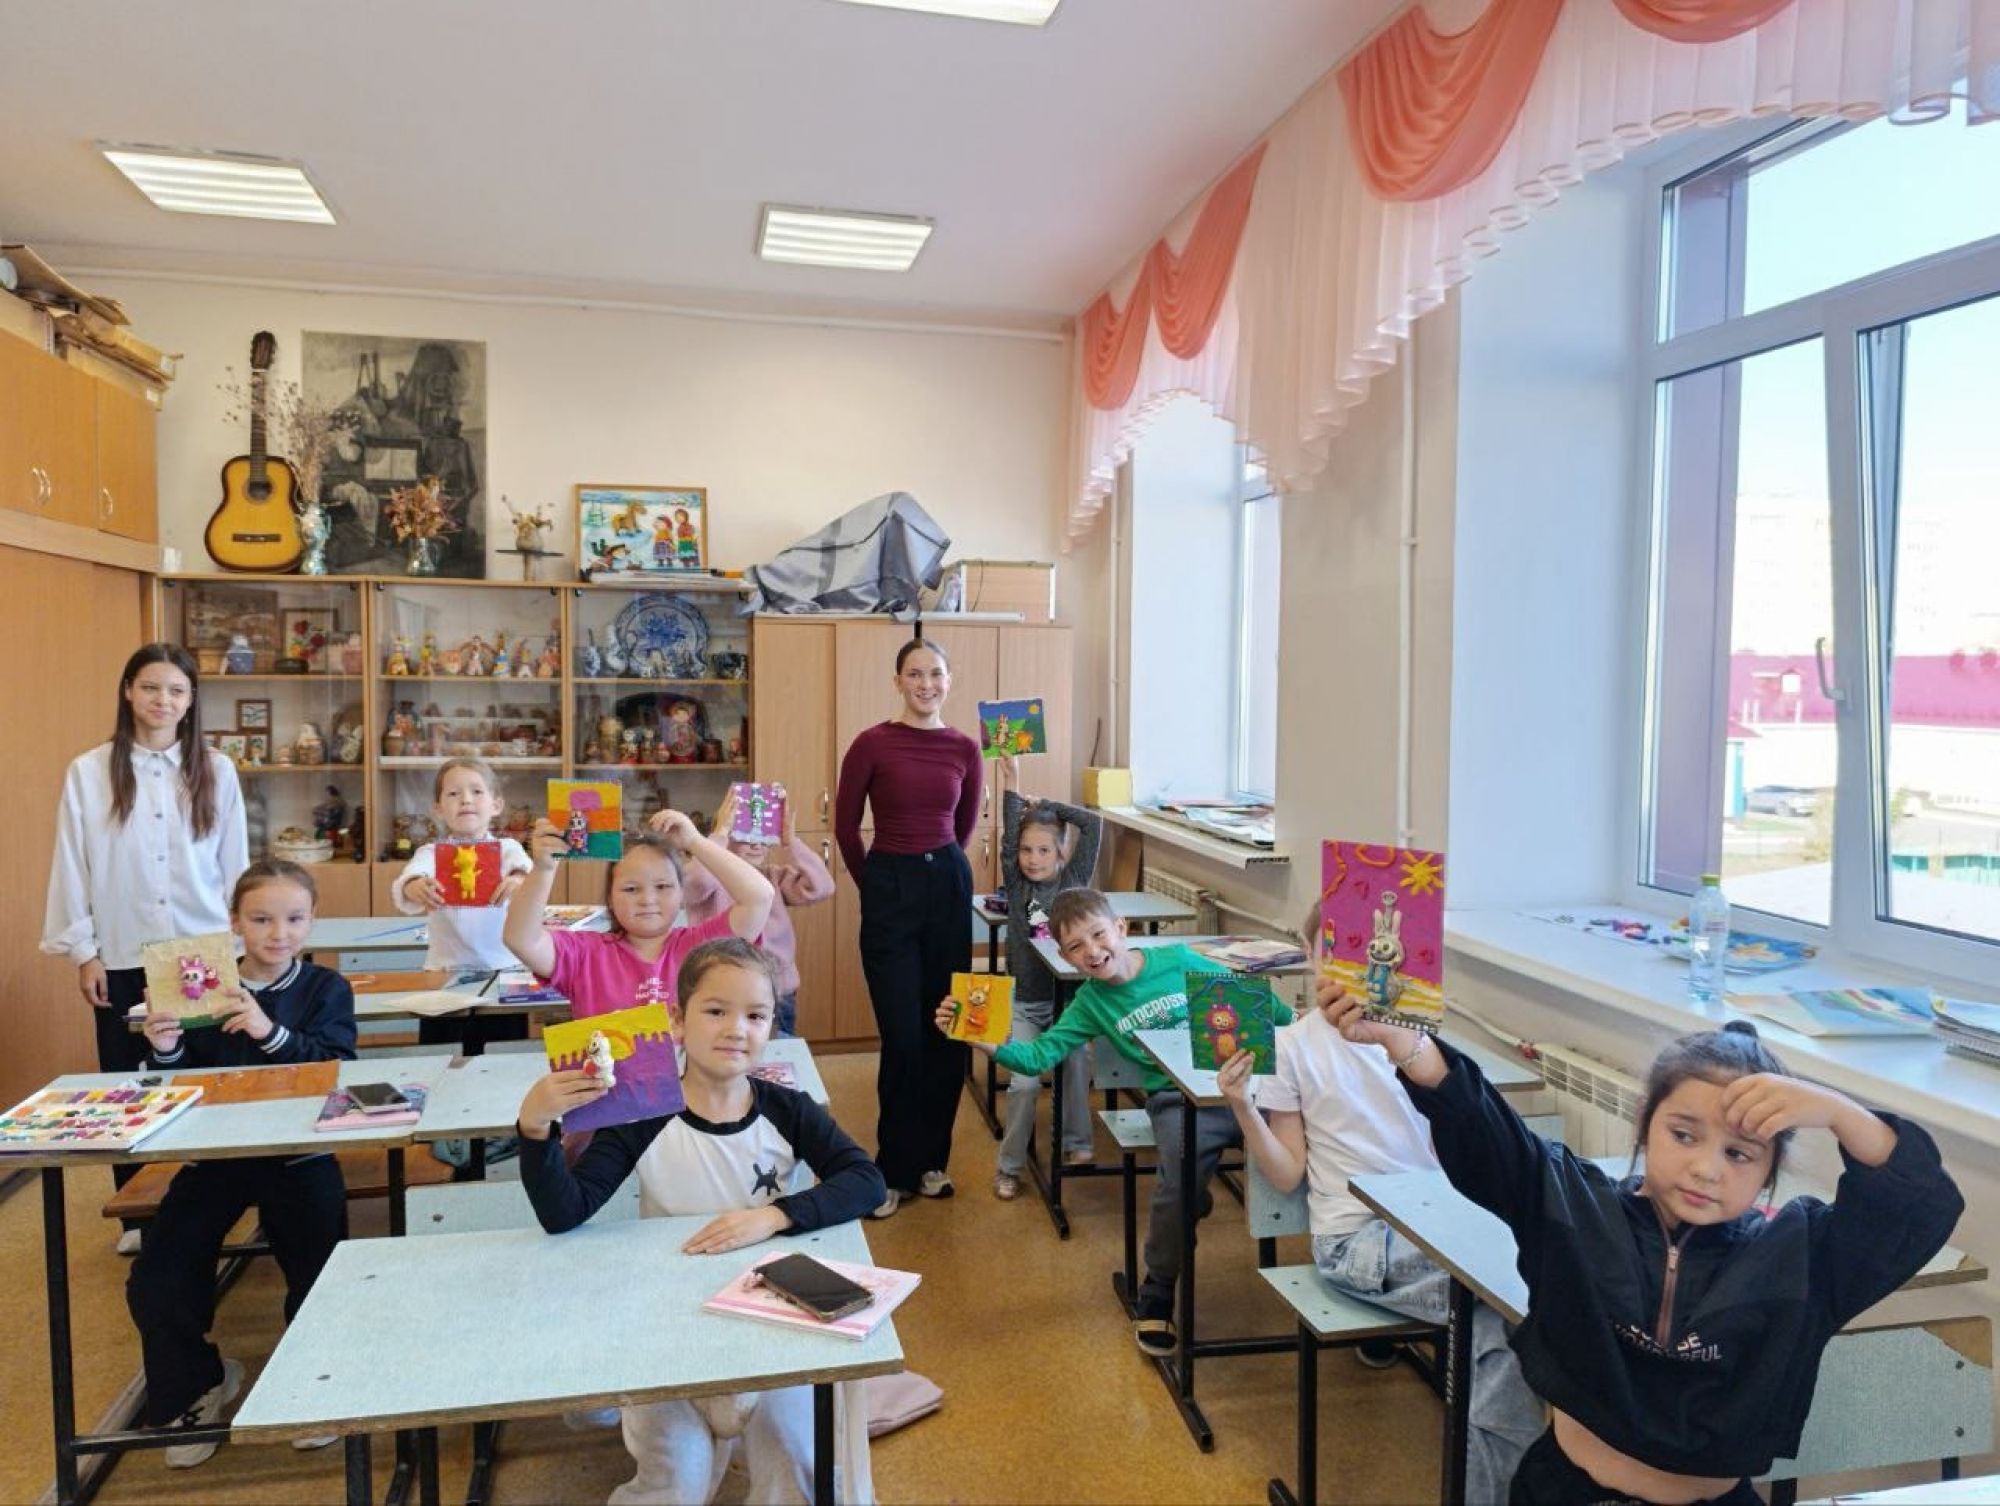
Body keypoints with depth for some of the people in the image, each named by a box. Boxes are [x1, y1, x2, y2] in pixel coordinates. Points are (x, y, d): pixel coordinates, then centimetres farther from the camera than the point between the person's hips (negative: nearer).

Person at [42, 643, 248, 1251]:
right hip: (121, 957, 0)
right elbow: (72, 867, 2)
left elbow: (235, 864, 5)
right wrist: (82, 951, 0)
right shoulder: (88, 772, 0)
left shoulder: (216, 771, 1)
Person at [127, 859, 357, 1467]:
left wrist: (272, 1033, -29)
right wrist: (166, 1053, -14)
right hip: (217, 1154, 3)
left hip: (299, 1156, -3)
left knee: (320, 1281, -18)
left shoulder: (326, 989, -1)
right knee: (154, 1284, -9)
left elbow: (337, 1073, -16)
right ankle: (193, 1386, 22)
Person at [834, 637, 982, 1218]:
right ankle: (895, 1170, 15)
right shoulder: (872, 745, -7)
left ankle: (932, 1159, 26)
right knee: (903, 1037, -3)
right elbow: (846, 827, 3)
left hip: (949, 883, 4)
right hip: (889, 889, -3)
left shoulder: (964, 748, 3)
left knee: (948, 1033, 9)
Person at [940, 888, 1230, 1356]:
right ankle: (1157, 1294, -2)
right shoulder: (1092, 1002, 7)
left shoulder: (1177, 959, 5)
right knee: (1179, 1180, -28)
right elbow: (1038, 1055, 1)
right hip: (1176, 1101, -1)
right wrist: (979, 1038, -14)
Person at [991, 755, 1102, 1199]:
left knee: (1076, 1066, -13)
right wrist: (1012, 785, -16)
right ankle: (1009, 1166, 8)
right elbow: (1009, 834, -12)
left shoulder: (1074, 880, -1)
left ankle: (1077, 1145, 13)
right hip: (1025, 1003, -1)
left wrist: (1045, 805, -5)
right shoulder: (1016, 884, 0)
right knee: (1024, 1081, -11)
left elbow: (1093, 824, -8)